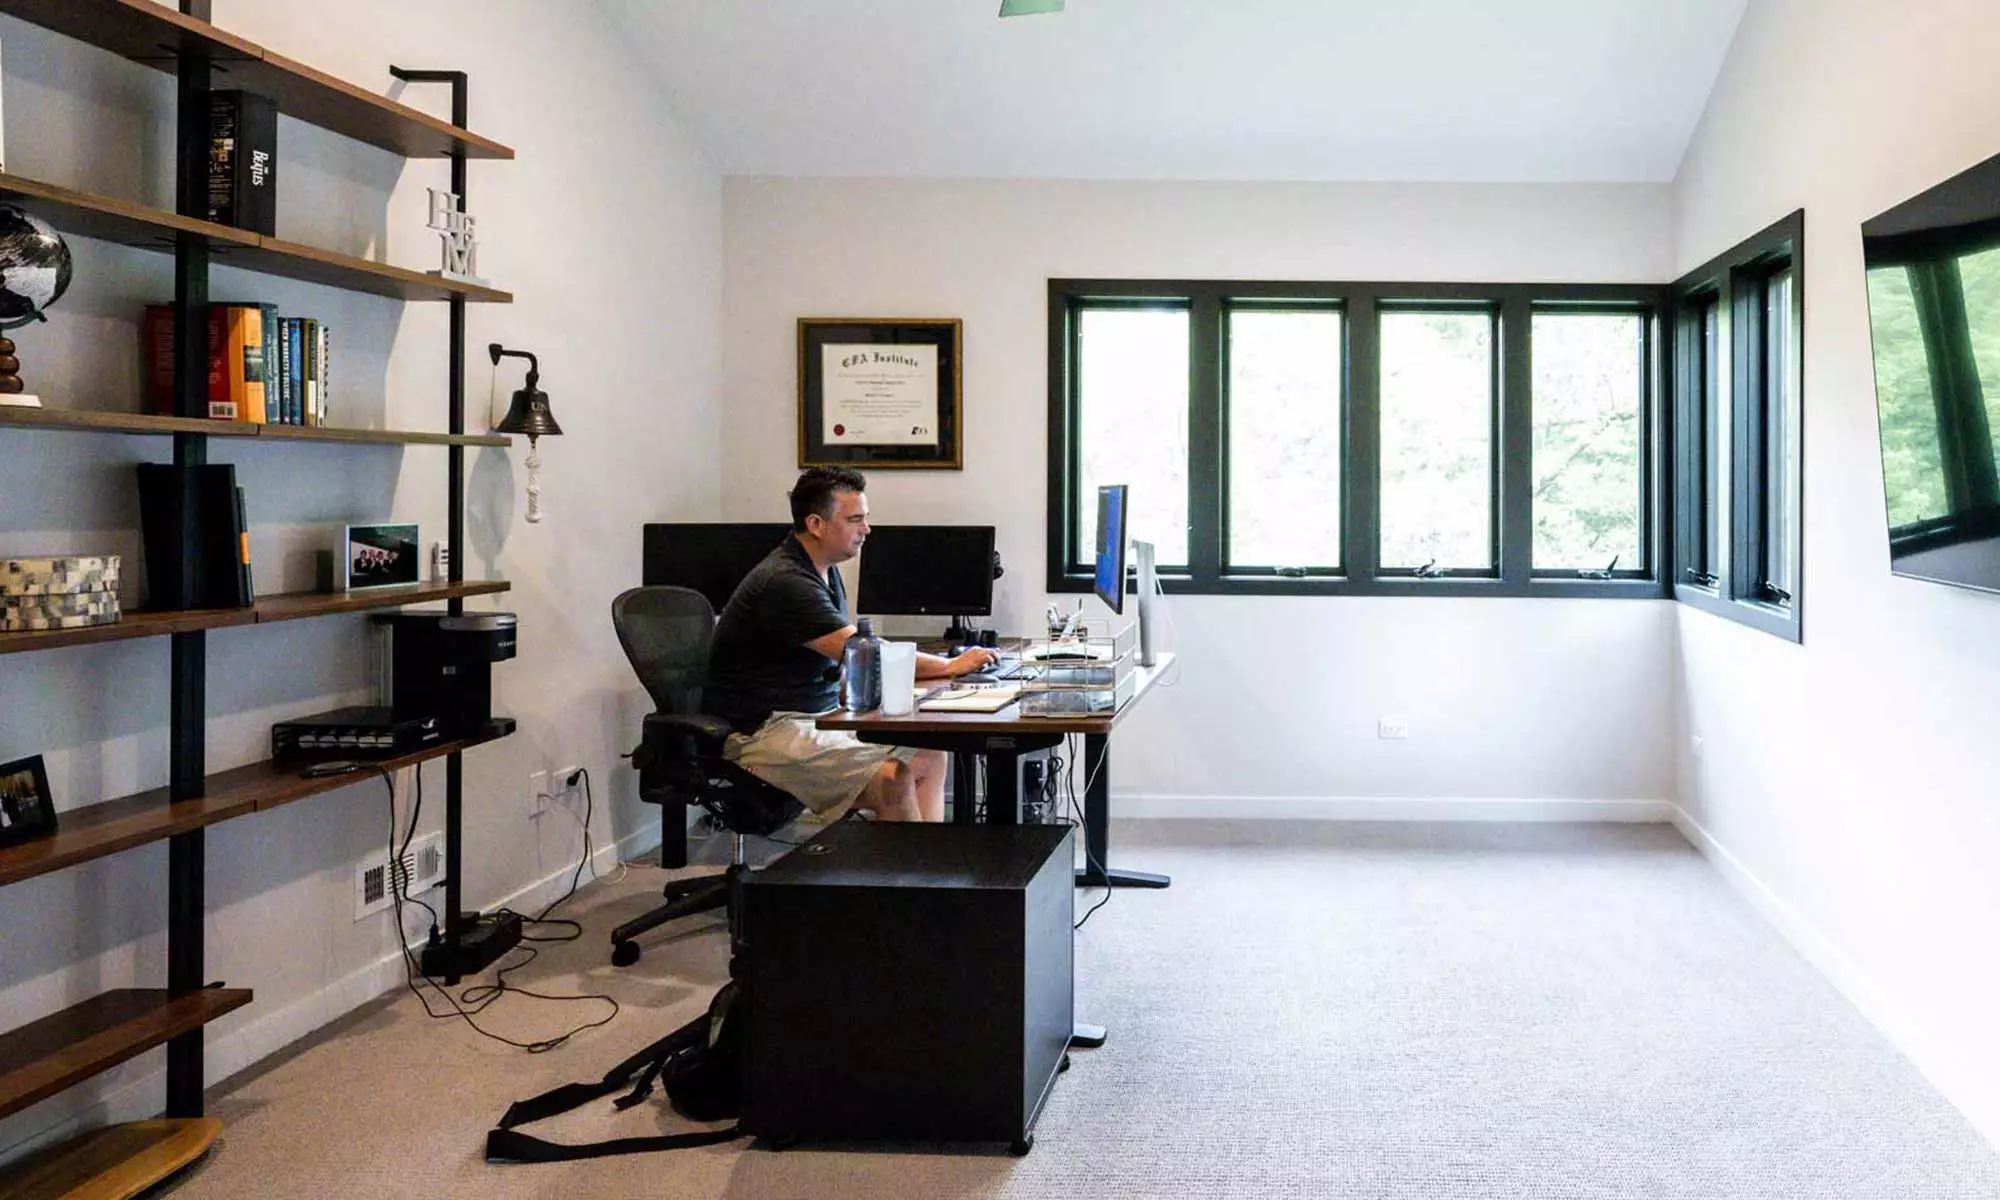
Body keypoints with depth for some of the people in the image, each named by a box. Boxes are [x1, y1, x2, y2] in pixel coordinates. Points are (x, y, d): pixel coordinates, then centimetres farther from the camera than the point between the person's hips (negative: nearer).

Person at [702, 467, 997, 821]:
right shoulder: (786, 582, -20)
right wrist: (950, 666, -15)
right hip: (763, 733, -10)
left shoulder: (824, 572, 14)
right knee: (893, 782, -24)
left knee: (928, 758, 0)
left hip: (819, 716, 10)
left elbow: (849, 655, 19)